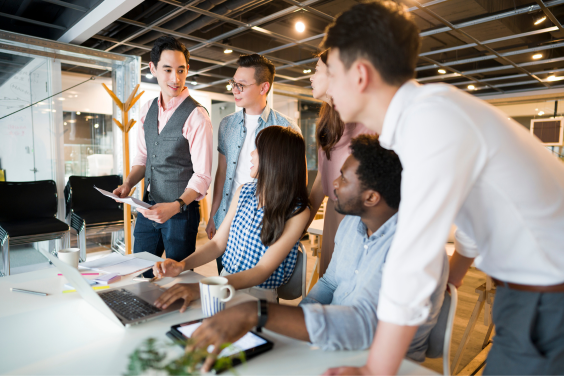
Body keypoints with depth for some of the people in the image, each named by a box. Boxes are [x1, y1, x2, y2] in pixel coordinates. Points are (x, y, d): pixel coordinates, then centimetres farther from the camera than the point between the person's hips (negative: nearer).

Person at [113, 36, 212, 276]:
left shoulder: (196, 116, -16)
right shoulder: (147, 110, 6)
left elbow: (202, 175, -18)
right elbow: (142, 158, 13)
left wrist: (175, 206, -30)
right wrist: (128, 184, -5)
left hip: (181, 211, -6)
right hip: (148, 207, 6)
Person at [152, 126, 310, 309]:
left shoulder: (297, 212, -15)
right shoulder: (243, 192, 4)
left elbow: (262, 271, -20)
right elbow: (218, 243, 7)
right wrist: (181, 265, -11)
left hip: (258, 295, -5)